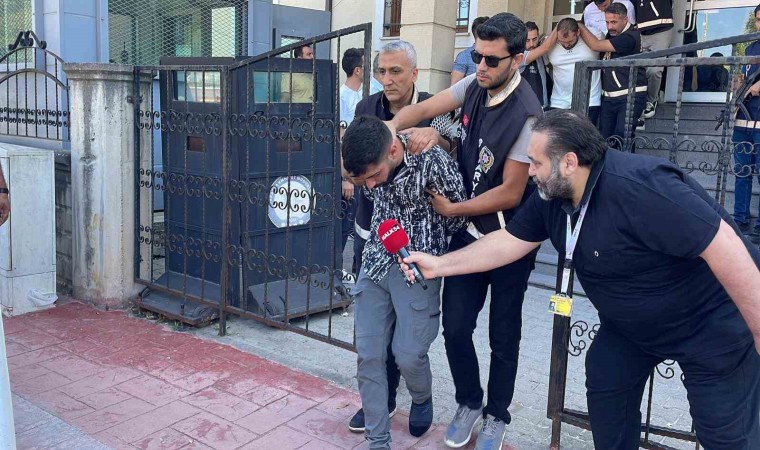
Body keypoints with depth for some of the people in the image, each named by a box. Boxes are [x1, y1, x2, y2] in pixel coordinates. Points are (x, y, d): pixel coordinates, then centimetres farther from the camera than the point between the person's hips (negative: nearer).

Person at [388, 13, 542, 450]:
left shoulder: (526, 115, -24)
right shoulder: (476, 84, -3)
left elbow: (510, 194, -20)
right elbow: (423, 109, -2)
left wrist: (451, 209, -14)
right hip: (468, 231, 5)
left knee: (503, 335, 11)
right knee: (456, 327, 9)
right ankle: (469, 403, 34)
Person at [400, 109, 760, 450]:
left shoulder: (638, 188, -36)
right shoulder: (552, 194, -9)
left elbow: (725, 247, -34)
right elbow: (509, 241, 0)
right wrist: (439, 265, -4)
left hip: (713, 325, -7)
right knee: (605, 392, 14)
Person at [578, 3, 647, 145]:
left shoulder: (630, 37, -16)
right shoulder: (612, 35, 12)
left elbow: (596, 45, -17)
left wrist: (580, 26, -6)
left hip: (630, 96, -8)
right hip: (608, 97, 8)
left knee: (621, 138, -16)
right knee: (604, 138, 3)